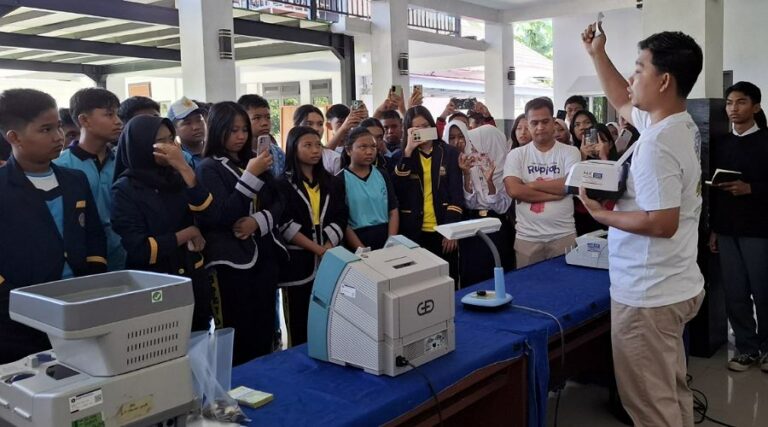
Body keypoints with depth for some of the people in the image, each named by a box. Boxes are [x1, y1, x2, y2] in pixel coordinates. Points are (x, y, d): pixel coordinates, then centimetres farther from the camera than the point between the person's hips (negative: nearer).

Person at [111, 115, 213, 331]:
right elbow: (139, 249, -17)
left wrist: (185, 169, -20)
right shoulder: (125, 189, -9)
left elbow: (208, 212, -13)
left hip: (193, 280, 5)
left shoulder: (176, 178, 5)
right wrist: (186, 234, -8)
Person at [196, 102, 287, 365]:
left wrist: (259, 220, -10)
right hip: (233, 259, -5)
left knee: (265, 328, 9)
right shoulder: (209, 167, -4)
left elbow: (278, 203, 10)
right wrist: (251, 176, -19)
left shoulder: (254, 160, 13)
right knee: (239, 332, -3)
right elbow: (221, 216, -15)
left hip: (265, 253, 6)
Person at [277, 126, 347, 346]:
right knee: (299, 325, 3)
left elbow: (339, 219, 5)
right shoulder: (284, 184, -2)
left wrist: (328, 249, -11)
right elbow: (286, 226, -11)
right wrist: (318, 249, -14)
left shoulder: (331, 182, 12)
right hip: (299, 261, -3)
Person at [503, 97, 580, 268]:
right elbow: (514, 190, -11)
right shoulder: (516, 155, 3)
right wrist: (555, 193, -12)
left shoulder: (570, 152, 2)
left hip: (564, 235, 0)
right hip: (527, 237, 1)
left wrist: (531, 184, -8)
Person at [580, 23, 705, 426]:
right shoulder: (682, 125, 6)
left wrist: (600, 214, -16)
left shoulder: (656, 145, -25)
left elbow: (662, 223, -28)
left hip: (648, 295, -10)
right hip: (674, 286, 10)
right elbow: (623, 104, 21)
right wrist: (597, 54, 19)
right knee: (672, 394, 22)